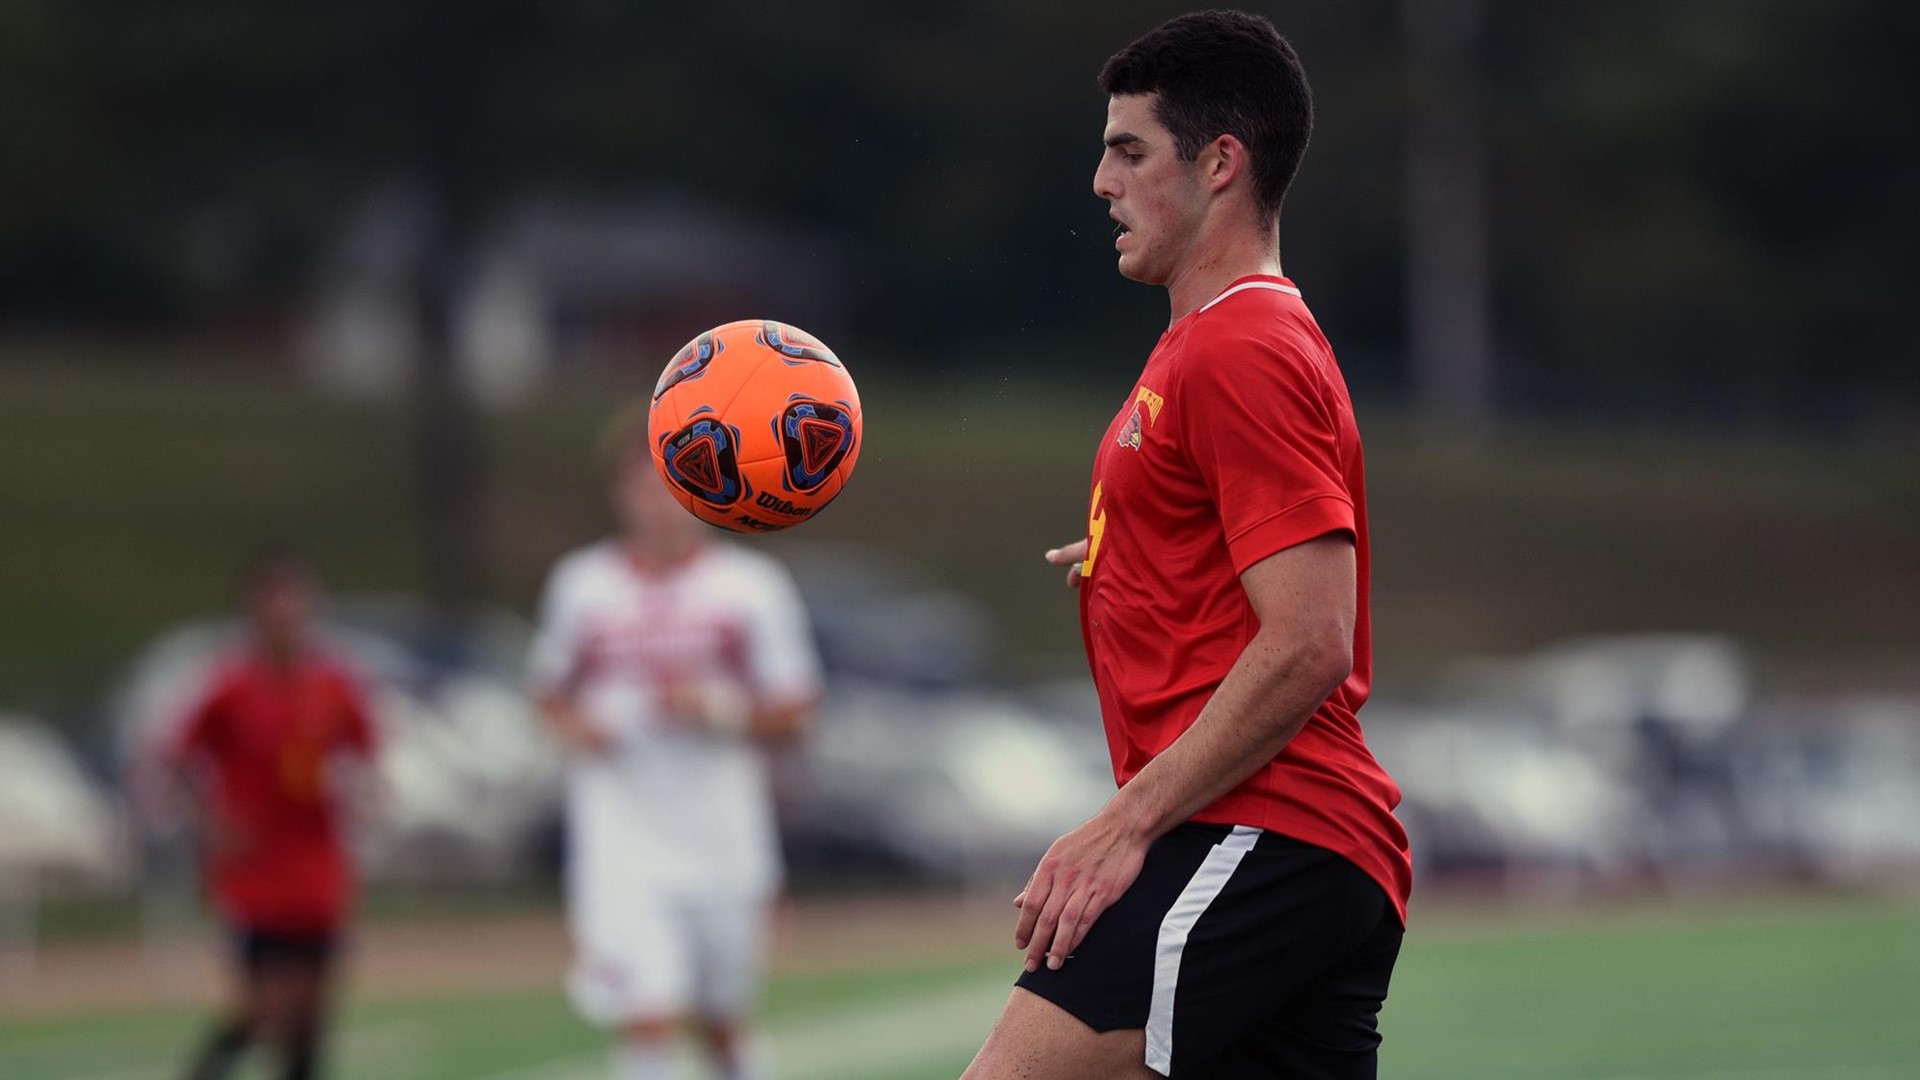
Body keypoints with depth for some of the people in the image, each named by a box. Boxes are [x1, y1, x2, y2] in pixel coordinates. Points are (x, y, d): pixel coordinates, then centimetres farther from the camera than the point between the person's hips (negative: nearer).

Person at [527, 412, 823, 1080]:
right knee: (643, 1022, -15)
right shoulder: (580, 585, 4)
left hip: (723, 844, 1)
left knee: (721, 1025, 14)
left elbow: (793, 715, 2)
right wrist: (572, 723, -4)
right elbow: (549, 690, 18)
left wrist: (721, 709, -16)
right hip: (621, 842, -1)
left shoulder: (752, 586, 0)